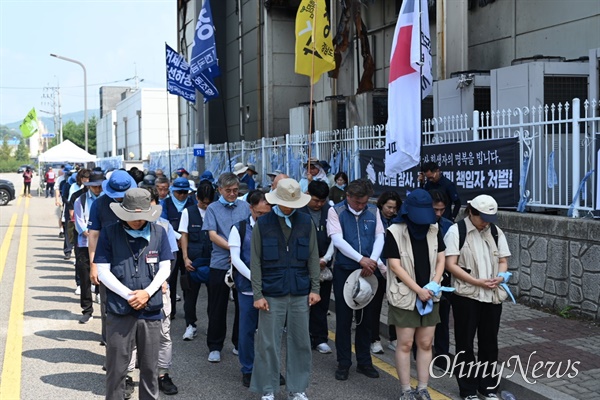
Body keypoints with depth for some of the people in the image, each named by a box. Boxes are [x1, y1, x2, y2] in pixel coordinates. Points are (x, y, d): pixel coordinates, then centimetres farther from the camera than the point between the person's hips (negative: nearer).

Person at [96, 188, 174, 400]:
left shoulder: (159, 232, 1)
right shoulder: (110, 233, -4)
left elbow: (165, 268, 5)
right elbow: (103, 271, -5)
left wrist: (147, 292, -10)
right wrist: (129, 295, -12)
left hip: (151, 310, 2)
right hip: (119, 310, -2)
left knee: (149, 367, 13)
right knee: (116, 368, 7)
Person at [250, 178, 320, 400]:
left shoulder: (306, 222, 5)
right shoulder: (263, 224, -1)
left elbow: (313, 257, 8)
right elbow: (255, 262, -1)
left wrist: (315, 288, 2)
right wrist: (258, 294, -6)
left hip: (300, 294, 2)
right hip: (272, 294, -2)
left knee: (300, 343, 8)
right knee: (268, 344, 2)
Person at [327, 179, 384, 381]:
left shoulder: (373, 211, 5)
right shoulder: (336, 211, -5)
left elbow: (380, 237, 0)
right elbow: (337, 239, -15)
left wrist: (373, 260, -18)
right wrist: (361, 259, -23)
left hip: (368, 270, 3)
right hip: (344, 270, -3)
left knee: (366, 317, 11)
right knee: (344, 318, 5)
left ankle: (364, 362, 23)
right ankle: (343, 363, 16)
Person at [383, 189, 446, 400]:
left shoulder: (434, 230, 3)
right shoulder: (395, 232, -11)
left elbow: (441, 260, 7)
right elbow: (395, 266, -13)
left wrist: (433, 284, -9)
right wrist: (418, 290, -15)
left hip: (429, 296, 4)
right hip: (404, 296, -4)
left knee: (425, 344, 7)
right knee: (405, 344, 1)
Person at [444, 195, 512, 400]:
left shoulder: (496, 232, 9)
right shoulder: (456, 231, -7)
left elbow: (503, 261, 13)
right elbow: (450, 264, -11)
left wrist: (501, 276, -10)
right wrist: (477, 282, -19)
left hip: (493, 296, 4)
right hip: (466, 296, -4)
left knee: (489, 342, 12)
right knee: (465, 343, 5)